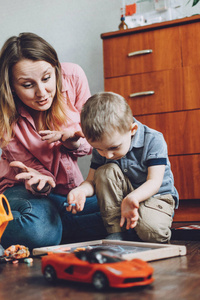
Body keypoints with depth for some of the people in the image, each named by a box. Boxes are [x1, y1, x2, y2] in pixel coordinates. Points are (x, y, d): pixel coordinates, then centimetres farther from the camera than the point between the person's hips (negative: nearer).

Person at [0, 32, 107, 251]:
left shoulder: (73, 77, -14)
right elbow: (29, 166, -10)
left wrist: (74, 141, -27)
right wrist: (41, 178, -35)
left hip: (69, 186, 4)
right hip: (25, 187, -4)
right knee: (38, 230, -38)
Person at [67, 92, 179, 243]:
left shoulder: (153, 140, -22)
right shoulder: (100, 147, -9)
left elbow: (154, 182, -26)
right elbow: (92, 181, -7)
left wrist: (131, 199, -45)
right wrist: (81, 190, -33)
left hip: (155, 195, -4)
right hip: (122, 196, 4)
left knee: (151, 230, -34)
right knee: (105, 172, -25)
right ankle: (116, 230, -19)